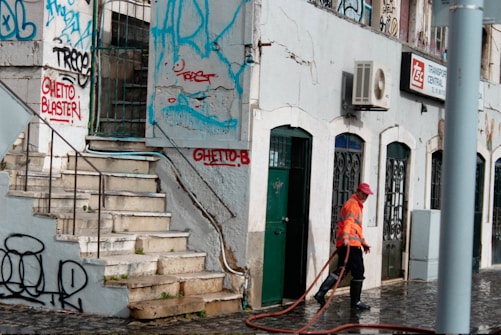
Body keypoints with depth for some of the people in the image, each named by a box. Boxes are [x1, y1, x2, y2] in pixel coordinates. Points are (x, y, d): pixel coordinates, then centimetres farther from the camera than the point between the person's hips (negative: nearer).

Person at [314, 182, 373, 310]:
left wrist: (363, 242, 40)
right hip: (351, 244, -10)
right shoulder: (352, 204, -5)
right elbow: (348, 221, -22)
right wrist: (345, 237, -36)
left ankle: (321, 293, 0)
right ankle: (355, 302, 5)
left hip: (344, 244, 10)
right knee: (358, 272, -2)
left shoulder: (357, 205, 28)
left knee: (341, 271, 7)